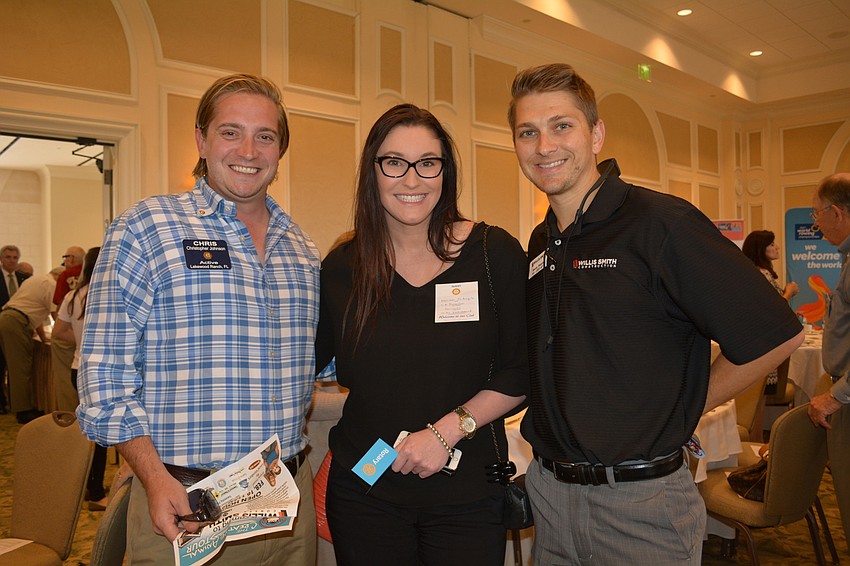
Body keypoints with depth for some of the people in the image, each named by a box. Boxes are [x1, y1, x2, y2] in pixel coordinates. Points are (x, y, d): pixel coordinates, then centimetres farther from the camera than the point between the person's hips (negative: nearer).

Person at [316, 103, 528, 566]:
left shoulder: (495, 254, -6)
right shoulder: (342, 267, -2)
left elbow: (520, 374, -5)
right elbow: (303, 362, 9)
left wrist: (447, 431, -15)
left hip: (468, 494, -1)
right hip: (363, 490, 2)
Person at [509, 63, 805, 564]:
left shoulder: (660, 222, -15)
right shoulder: (540, 244, 6)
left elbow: (777, 335, -15)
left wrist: (682, 411, -8)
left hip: (641, 502, -6)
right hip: (549, 488, 6)